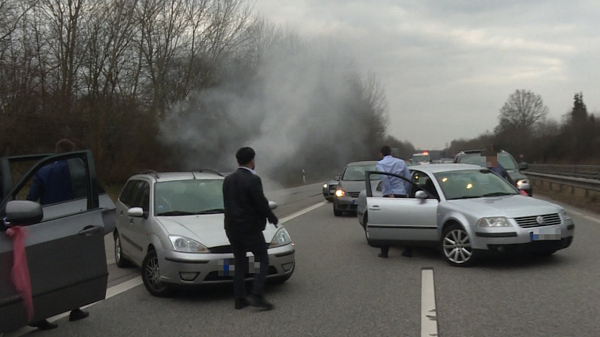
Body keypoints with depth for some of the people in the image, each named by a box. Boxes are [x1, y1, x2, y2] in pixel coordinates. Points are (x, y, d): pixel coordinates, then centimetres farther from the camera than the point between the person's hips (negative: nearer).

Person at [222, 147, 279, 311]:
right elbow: (261, 204, -16)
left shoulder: (228, 180, 7)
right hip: (250, 228, -7)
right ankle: (256, 296, -6)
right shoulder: (253, 180, -15)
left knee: (239, 263, 14)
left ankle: (240, 299, 15)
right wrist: (273, 218, 1)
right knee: (262, 261, 4)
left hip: (232, 228, 7)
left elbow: (228, 203, 13)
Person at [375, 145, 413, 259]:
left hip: (388, 195, -3)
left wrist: (389, 193, -16)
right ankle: (408, 250, 11)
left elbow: (384, 177, -15)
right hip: (401, 194, 3)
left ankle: (384, 251, 5)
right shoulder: (401, 162, 13)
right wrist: (406, 192, 12)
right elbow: (408, 178, 7)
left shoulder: (380, 164, 3)